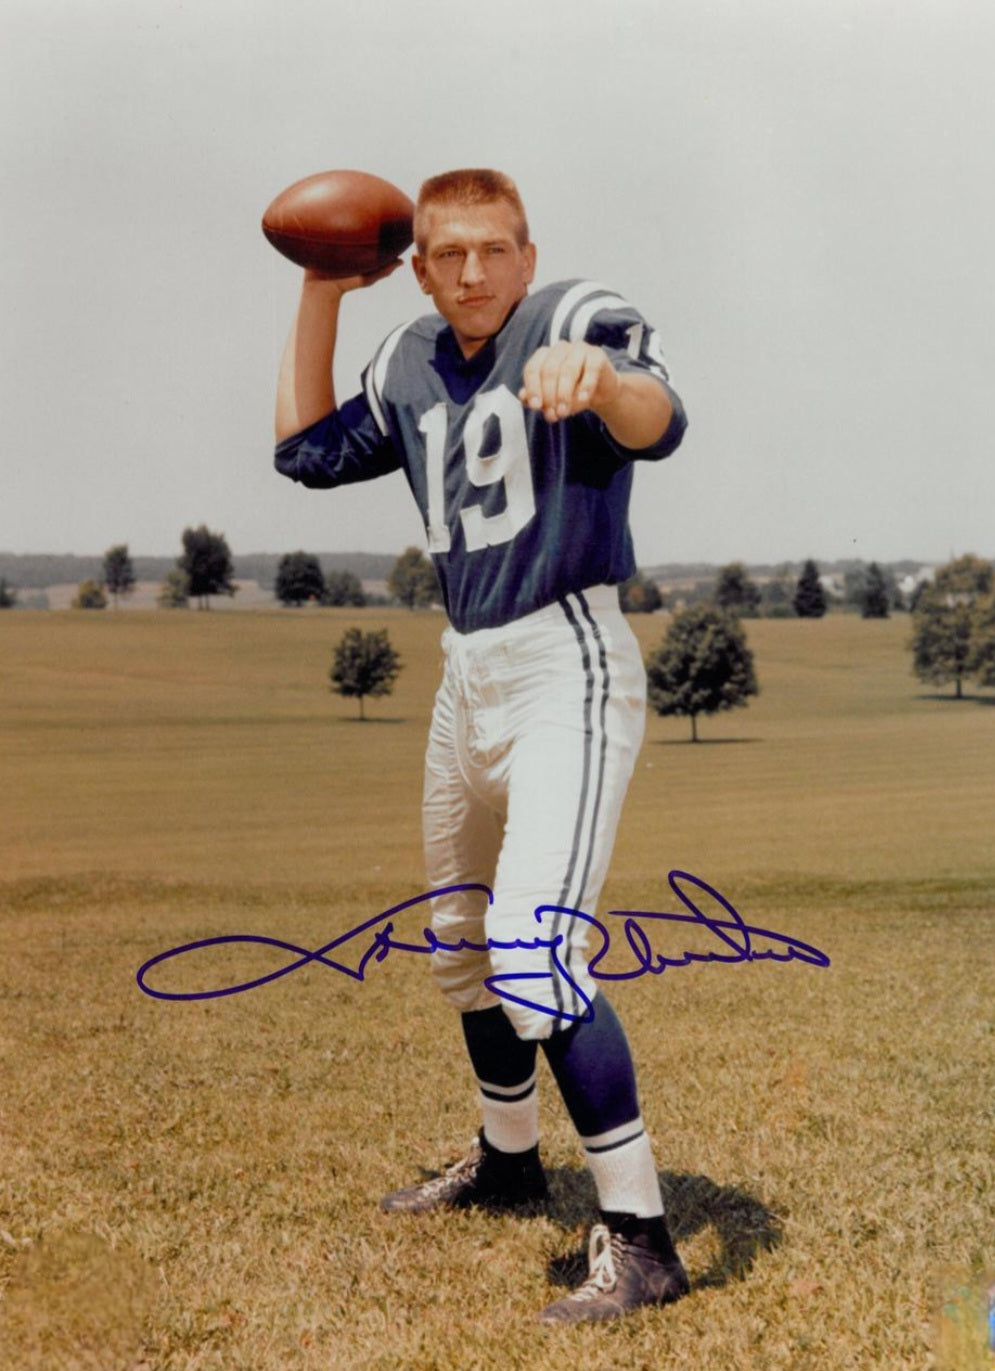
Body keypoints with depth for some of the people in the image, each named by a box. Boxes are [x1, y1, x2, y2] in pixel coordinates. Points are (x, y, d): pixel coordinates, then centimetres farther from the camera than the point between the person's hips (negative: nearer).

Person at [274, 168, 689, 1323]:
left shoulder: (580, 318, -10)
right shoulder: (411, 364, 11)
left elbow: (658, 424, -30)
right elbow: (307, 450, 15)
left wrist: (598, 380, -54)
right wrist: (320, 294, 10)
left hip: (567, 669, -8)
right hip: (466, 674, 8)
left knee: (532, 949, -22)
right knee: (460, 942, 19)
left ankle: (639, 1238, -14)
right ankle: (507, 1161, 40)